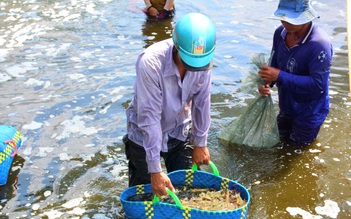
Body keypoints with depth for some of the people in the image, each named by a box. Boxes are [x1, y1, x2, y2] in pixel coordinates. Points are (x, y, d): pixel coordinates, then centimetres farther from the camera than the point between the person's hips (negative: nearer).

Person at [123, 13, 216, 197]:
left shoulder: (204, 59, -20)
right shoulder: (150, 62, -34)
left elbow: (202, 102, -8)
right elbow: (149, 117, -32)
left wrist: (200, 144, 2)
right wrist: (155, 170, -29)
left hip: (180, 132, 4)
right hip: (145, 135, -3)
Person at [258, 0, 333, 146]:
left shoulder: (319, 44, -33)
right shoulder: (280, 33, -13)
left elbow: (318, 84, -33)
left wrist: (280, 76, -36)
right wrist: (267, 82, -22)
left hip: (309, 111, -6)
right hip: (286, 105, 6)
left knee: (296, 145, 17)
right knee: (281, 138, 27)